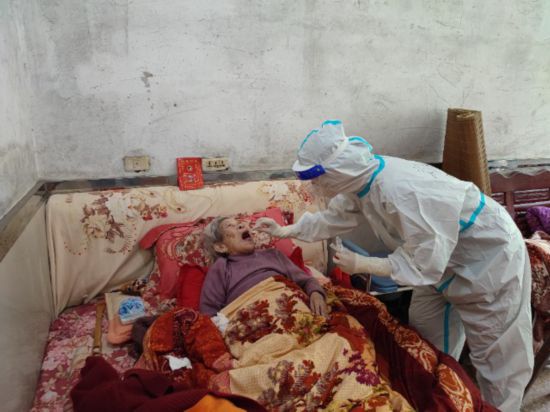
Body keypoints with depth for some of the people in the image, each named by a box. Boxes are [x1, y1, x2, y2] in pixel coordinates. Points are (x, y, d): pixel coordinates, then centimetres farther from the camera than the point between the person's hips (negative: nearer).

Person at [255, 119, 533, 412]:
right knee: (424, 333, 19)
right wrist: (284, 231, 10)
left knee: (494, 354, 5)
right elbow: (334, 217, 7)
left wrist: (361, 264, -24)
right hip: (440, 255, 9)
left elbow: (423, 263, -32)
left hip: (489, 256, -8)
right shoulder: (359, 180, -11)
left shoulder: (400, 193, -38)